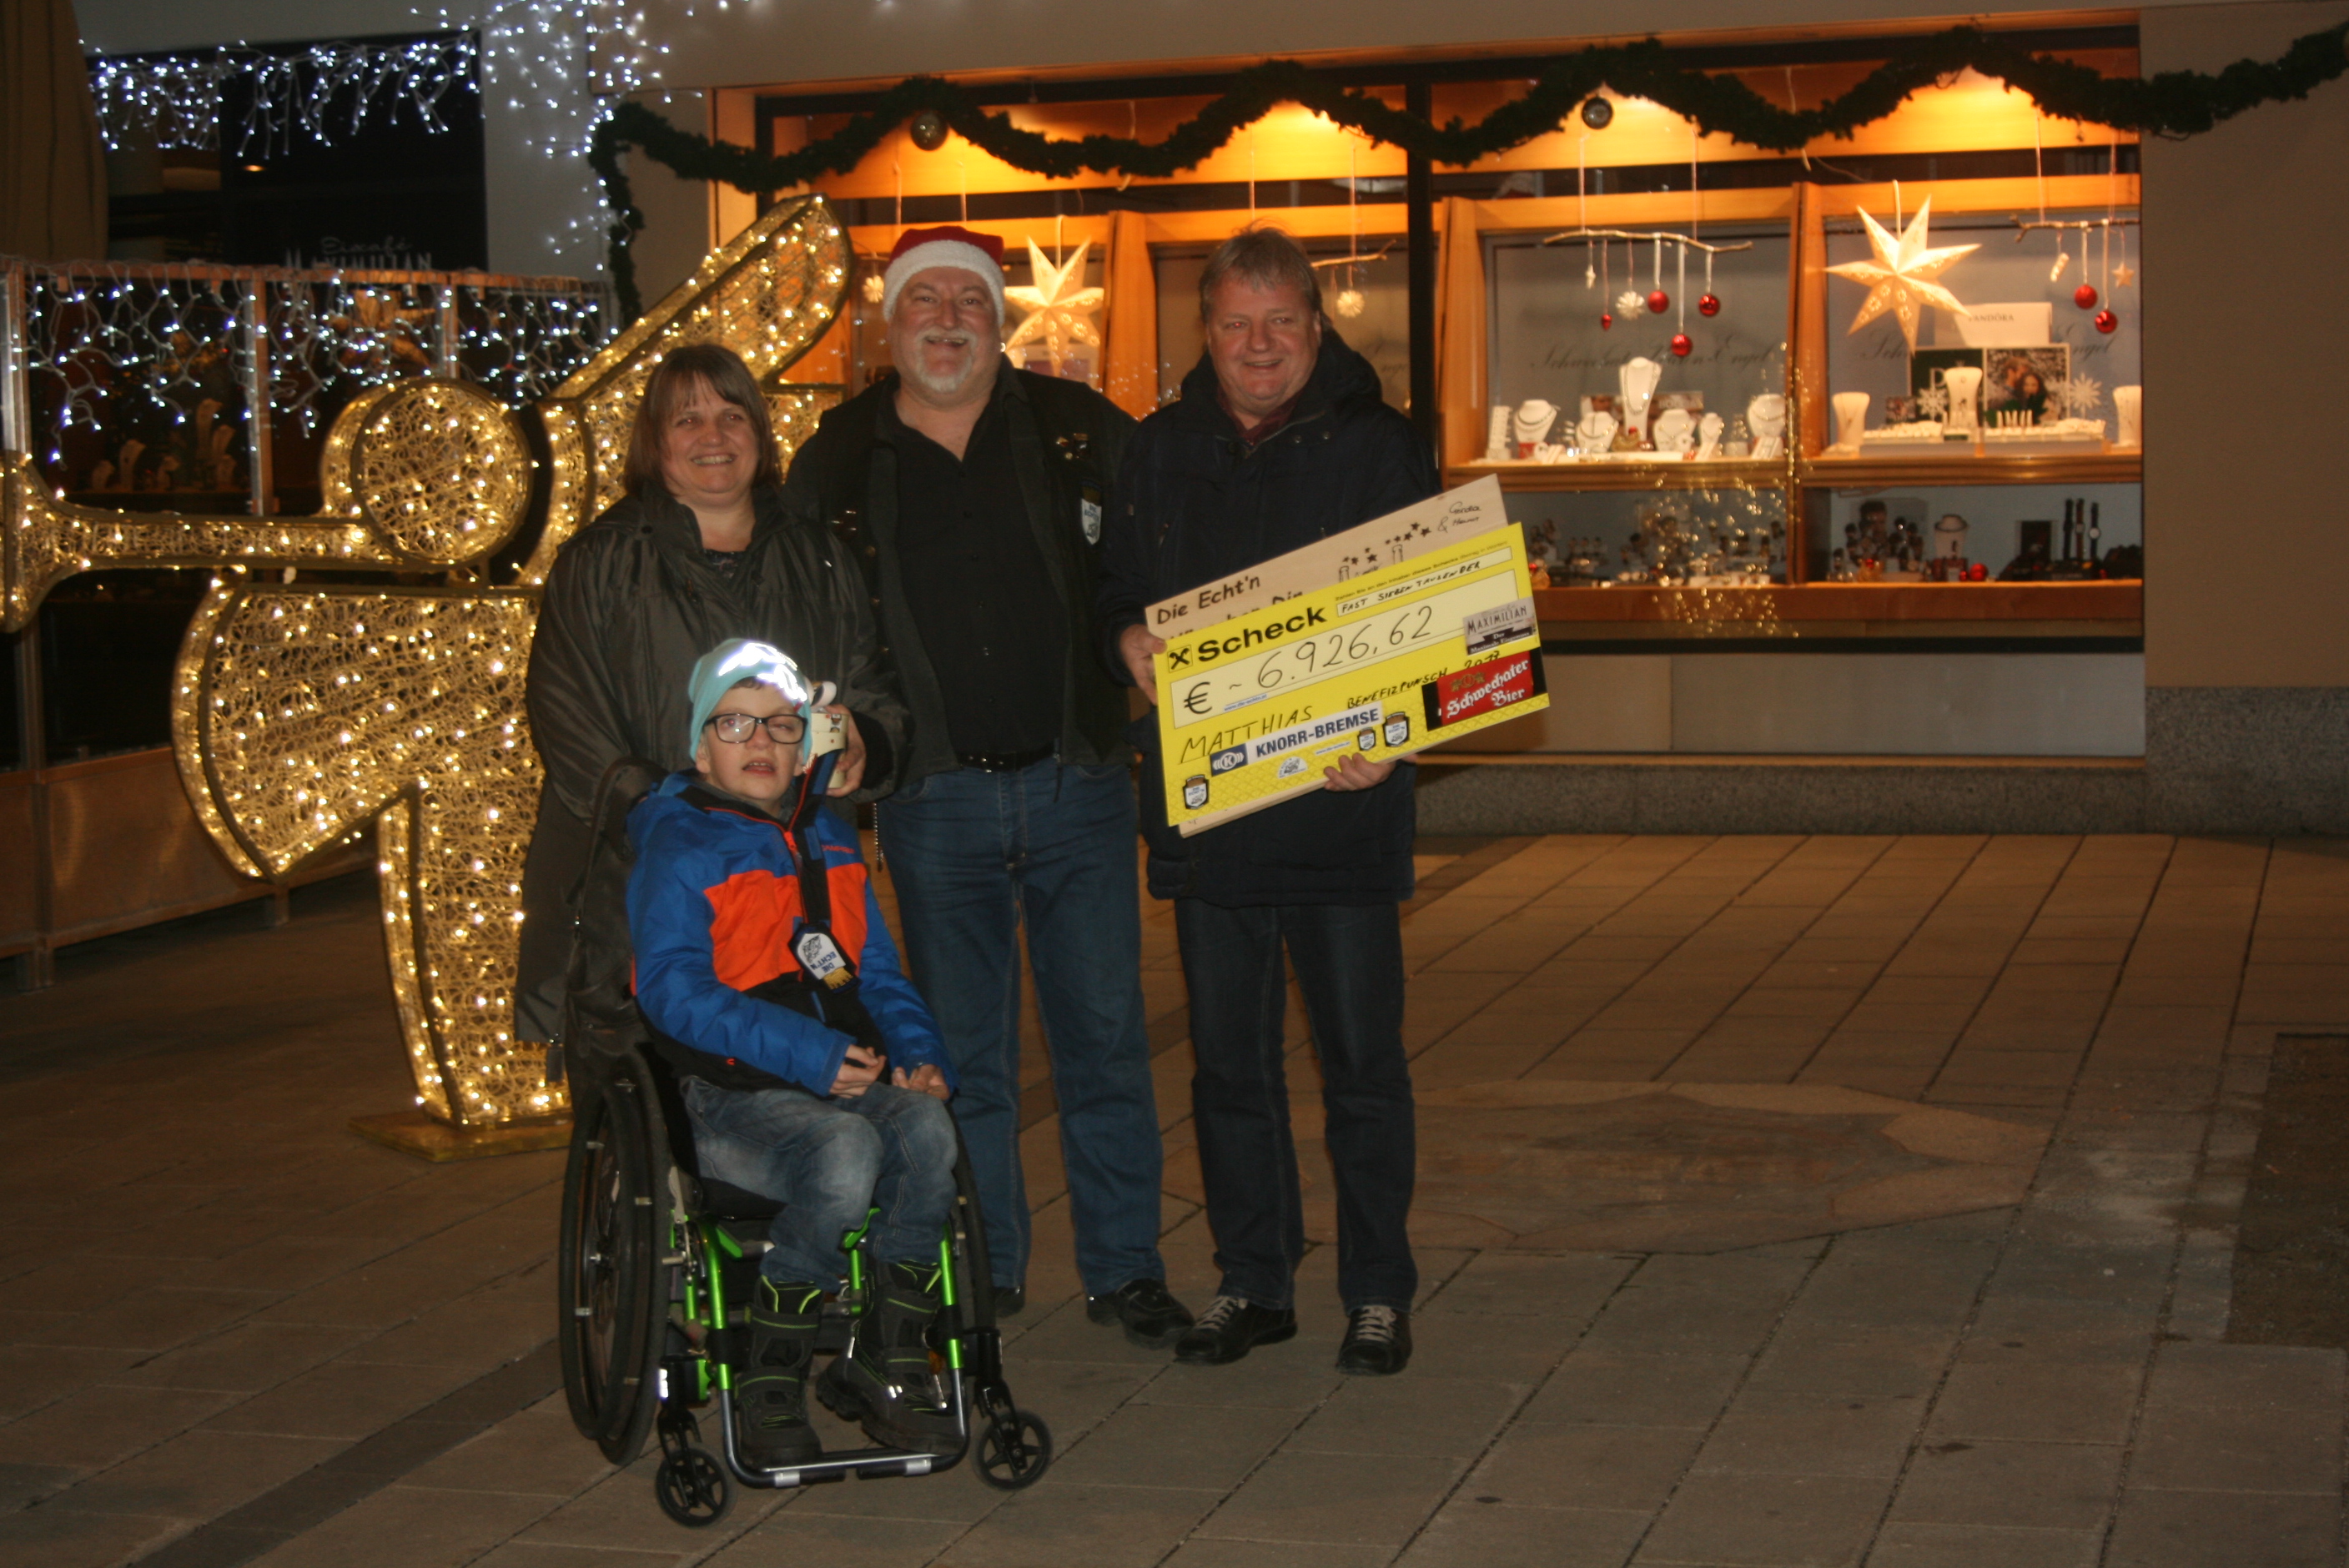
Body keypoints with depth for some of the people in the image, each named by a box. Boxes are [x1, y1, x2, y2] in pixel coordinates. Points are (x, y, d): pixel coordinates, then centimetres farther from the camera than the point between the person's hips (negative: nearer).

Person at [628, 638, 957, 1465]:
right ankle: (769, 1383, -19)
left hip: (851, 1077, 5)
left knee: (927, 1129, -28)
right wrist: (809, 1055, -21)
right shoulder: (675, 852, 0)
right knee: (845, 1150, -35)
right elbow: (674, 991, -13)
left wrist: (916, 1051, 1)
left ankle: (885, 1357, -12)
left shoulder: (829, 842, 22)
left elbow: (878, 970, 24)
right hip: (731, 1094, -5)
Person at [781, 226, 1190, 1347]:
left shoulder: (1080, 432, 4)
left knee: (1104, 1035, 4)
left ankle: (1124, 1265, 15)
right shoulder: (836, 464, 5)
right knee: (961, 1051, 8)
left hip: (1077, 781, 0)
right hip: (935, 800, 0)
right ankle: (983, 1271, 20)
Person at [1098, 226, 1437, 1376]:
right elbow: (1113, 590, 18)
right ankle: (1251, 1282, 22)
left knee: (1362, 1059, 3)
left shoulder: (1379, 451, 0)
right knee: (1228, 1059, 10)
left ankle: (1378, 1292, 14)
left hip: (1342, 806, -3)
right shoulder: (1158, 454, 11)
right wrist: (1128, 640, -6)